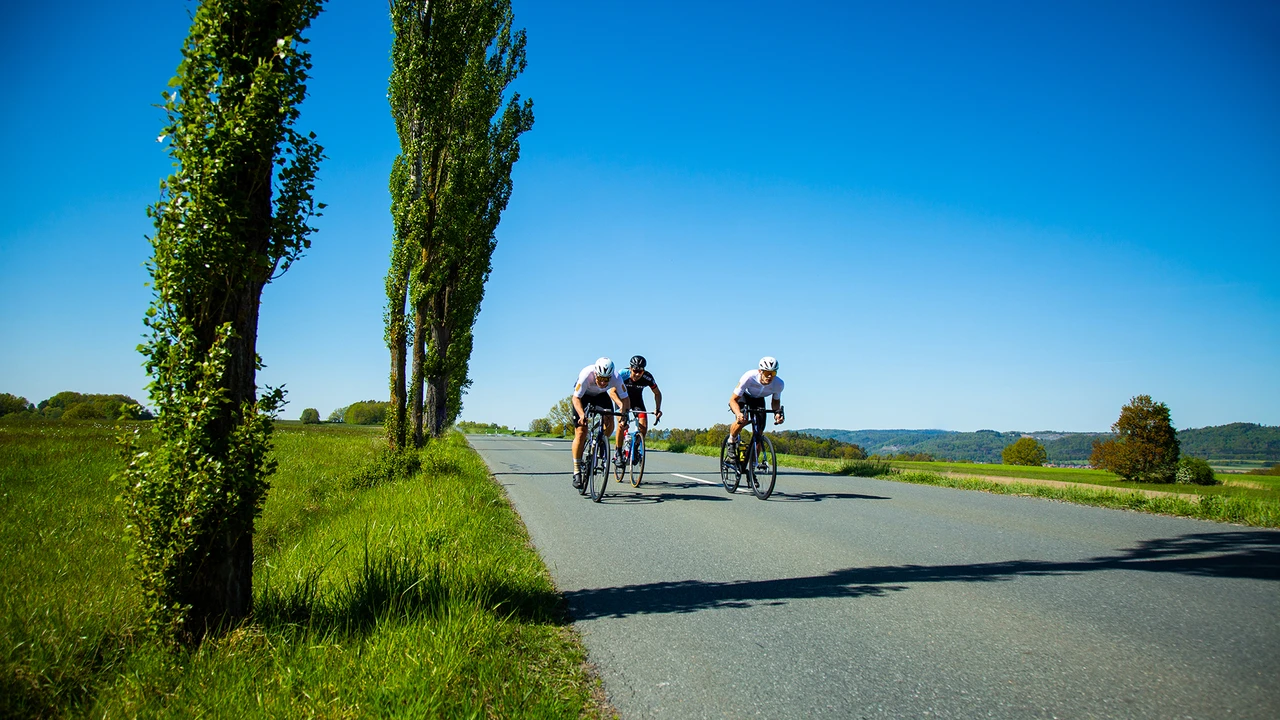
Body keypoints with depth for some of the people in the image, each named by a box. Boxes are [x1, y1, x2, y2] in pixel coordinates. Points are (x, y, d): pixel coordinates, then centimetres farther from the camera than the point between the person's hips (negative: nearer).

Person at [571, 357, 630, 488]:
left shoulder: (616, 378, -32)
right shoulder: (586, 375, -38)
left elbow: (625, 399, -25)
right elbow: (576, 398, -32)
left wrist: (624, 413, -45)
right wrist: (582, 414, -48)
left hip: (601, 396, 3)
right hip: (583, 396, -3)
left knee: (609, 424, -20)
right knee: (581, 433, -11)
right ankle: (577, 471, -3)